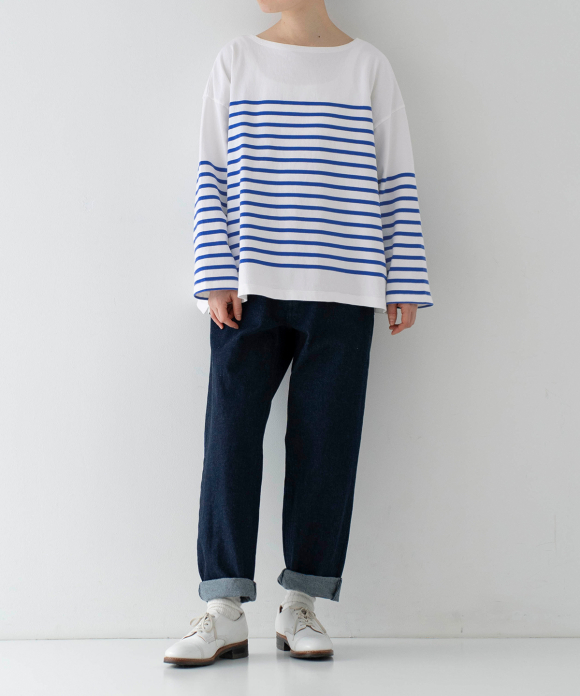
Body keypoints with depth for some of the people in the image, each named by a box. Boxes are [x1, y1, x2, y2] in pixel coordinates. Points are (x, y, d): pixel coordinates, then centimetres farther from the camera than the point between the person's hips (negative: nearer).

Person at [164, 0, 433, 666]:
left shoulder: (369, 67, 8)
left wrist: (403, 283, 2)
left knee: (325, 442, 1)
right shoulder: (235, 62, 10)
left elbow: (397, 183, 7)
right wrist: (217, 278, -2)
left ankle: (300, 605, 12)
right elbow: (211, 177, 7)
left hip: (342, 292, 0)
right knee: (230, 433, -6)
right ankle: (225, 611, 0)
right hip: (249, 288, 1)